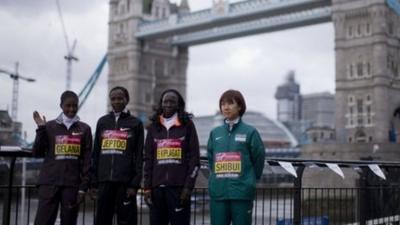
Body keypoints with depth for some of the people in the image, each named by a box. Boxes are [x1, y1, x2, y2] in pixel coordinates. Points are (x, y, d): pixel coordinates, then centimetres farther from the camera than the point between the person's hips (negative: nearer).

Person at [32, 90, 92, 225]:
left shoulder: (84, 129, 7)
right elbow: (36, 153, 3)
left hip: (72, 184, 1)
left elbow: (87, 161, 5)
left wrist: (83, 187, -2)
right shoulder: (50, 126, 7)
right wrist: (41, 129, -5)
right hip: (49, 183, 0)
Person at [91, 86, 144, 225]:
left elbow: (139, 156, 1)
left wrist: (135, 183, -8)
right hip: (104, 180, 3)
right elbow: (96, 153, 13)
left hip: (125, 181, -3)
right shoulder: (102, 122, 13)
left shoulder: (135, 123, 5)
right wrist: (94, 181, 7)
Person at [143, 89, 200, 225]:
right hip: (157, 187, 3)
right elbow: (148, 159, 13)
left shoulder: (187, 125, 5)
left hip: (179, 187, -3)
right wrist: (147, 187, 5)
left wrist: (188, 187, -7)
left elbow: (194, 159, 1)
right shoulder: (153, 127, 14)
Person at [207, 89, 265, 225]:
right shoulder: (215, 133, 10)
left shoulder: (250, 132, -1)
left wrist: (249, 180, 7)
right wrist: (218, 178, 11)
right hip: (218, 193, 3)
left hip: (242, 193, -3)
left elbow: (259, 159, 3)